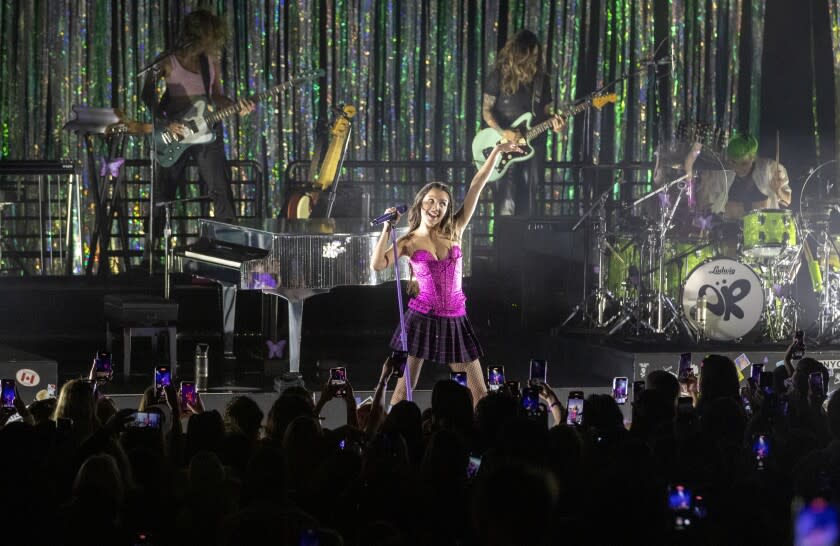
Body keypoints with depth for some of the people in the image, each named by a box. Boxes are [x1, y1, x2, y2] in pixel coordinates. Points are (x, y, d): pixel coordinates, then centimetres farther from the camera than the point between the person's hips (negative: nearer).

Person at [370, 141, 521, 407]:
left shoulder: (454, 231, 7)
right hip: (421, 318, -3)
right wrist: (387, 228, -13)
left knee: (479, 394, 4)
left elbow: (476, 187, 4)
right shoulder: (409, 242, 1)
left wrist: (496, 152, 3)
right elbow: (377, 265, -15)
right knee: (403, 390, -3)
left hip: (454, 320, 3)